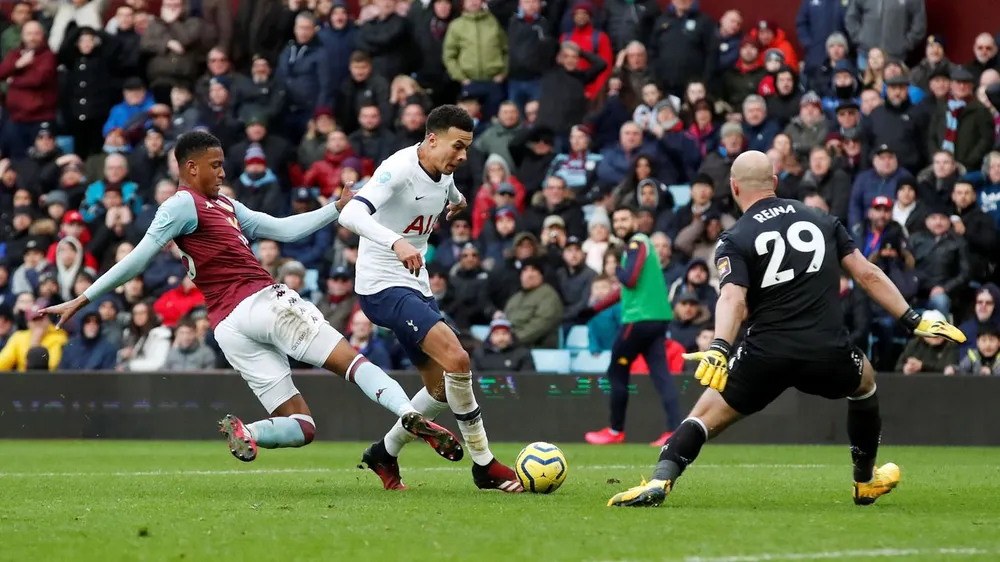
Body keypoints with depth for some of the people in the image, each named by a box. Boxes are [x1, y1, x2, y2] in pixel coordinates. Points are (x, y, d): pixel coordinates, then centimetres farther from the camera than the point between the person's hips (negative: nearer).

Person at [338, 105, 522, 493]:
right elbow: (350, 214, -37)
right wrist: (396, 243, -50)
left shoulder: (443, 174, 6)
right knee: (457, 359, -23)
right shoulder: (399, 169, -20)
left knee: (443, 389, 10)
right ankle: (484, 466, -12)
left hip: (416, 286, 9)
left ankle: (385, 454, 29)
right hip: (382, 286, -9)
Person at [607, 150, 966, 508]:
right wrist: (915, 322, 16)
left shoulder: (735, 240, 4)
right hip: (828, 355, 2)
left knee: (704, 418, 9)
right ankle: (867, 483, 41)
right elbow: (867, 275, 12)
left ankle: (660, 481, -15)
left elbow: (733, 300, -14)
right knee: (864, 380, 35)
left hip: (767, 356, -2)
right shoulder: (823, 221, 14)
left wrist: (718, 349, -27)